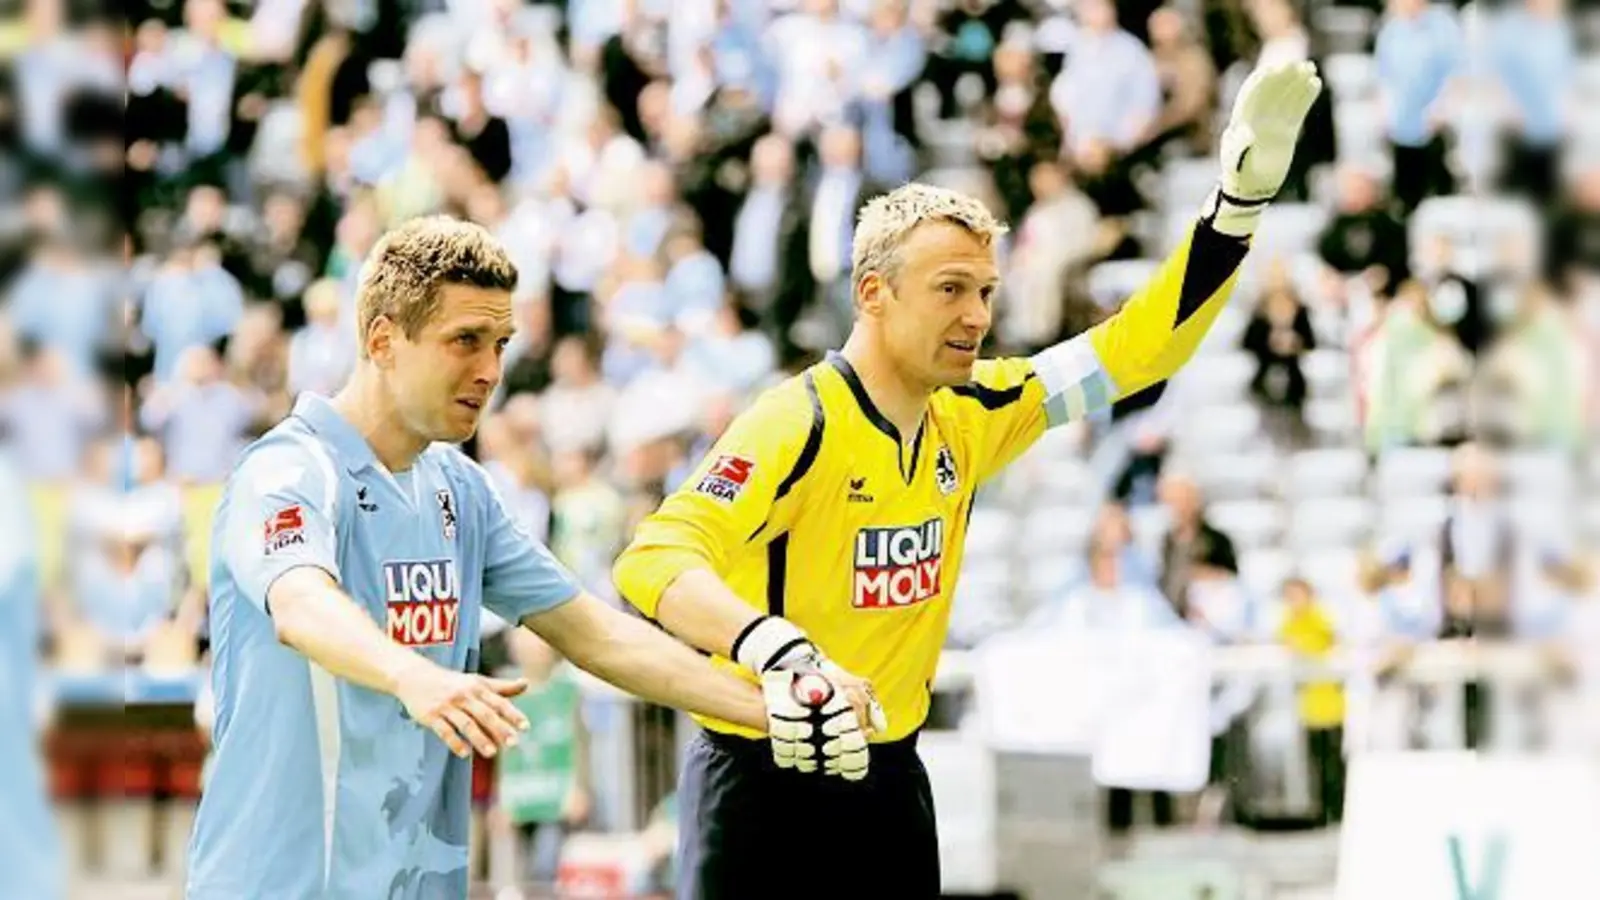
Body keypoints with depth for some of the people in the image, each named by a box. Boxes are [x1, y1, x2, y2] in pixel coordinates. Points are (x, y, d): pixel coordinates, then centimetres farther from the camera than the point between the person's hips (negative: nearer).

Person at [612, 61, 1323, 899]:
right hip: (764, 780, -7)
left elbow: (1134, 351, 7)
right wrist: (778, 651, -49)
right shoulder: (799, 424, -20)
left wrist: (1241, 198, -5)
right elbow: (652, 561, -31)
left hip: (890, 776, 7)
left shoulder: (968, 414, 1)